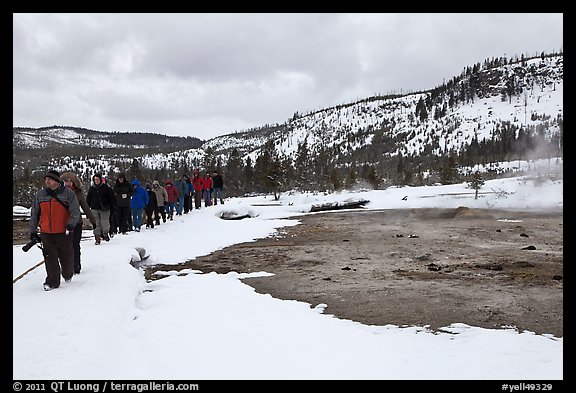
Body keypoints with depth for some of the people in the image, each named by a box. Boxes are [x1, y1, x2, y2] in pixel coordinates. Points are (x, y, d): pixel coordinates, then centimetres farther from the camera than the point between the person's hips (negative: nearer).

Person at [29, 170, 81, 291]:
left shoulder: (68, 193, -5)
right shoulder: (40, 194, 6)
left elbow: (75, 212, -8)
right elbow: (34, 214, 12)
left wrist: (71, 224, -24)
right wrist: (33, 231, 11)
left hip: (64, 232, -2)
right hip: (46, 233, 2)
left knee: (67, 255, 7)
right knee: (50, 257, 0)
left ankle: (67, 274, 34)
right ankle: (52, 281, 12)